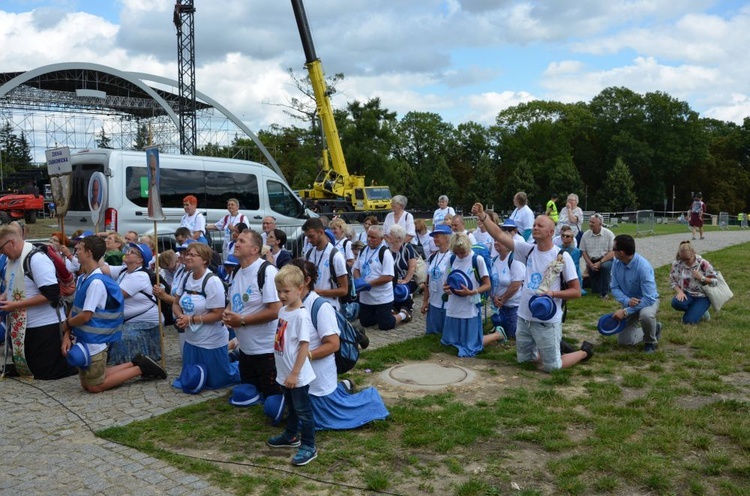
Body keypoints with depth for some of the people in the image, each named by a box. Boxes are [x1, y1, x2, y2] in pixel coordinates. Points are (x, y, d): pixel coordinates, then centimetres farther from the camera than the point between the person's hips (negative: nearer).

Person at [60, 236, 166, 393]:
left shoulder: (96, 282, -23)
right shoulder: (82, 279, 6)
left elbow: (85, 316, -23)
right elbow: (74, 309, 8)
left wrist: (66, 324, -4)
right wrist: (67, 335, -3)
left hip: (93, 341, -9)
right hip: (83, 339, 9)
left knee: (95, 387, 3)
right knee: (86, 384, 17)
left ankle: (141, 368, 8)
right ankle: (135, 364, 18)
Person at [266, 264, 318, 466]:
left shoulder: (301, 315, -22)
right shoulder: (283, 310, 4)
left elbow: (304, 346, -22)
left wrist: (294, 373, -21)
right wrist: (285, 372, 18)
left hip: (297, 376, -8)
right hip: (284, 373, 8)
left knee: (303, 410, 5)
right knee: (291, 408, 25)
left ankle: (309, 447, 17)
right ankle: (291, 436, 42)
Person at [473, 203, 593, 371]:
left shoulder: (562, 257, -10)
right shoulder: (529, 250, 1)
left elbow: (576, 291, -7)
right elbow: (500, 235, -7)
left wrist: (553, 293, -23)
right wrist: (483, 217, -18)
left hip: (547, 321, -5)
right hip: (524, 318, 5)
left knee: (551, 367, 5)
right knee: (524, 358, 19)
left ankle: (584, 351, 30)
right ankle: (555, 346, 41)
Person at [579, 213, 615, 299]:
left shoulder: (609, 234, -9)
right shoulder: (586, 235, -1)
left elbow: (612, 252, -11)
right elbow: (583, 251, 3)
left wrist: (600, 262, -22)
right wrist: (590, 264, -11)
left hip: (606, 260, -2)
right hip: (592, 261, 3)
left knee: (605, 266, -39)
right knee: (595, 290, -2)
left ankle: (604, 293, -22)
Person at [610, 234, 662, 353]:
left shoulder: (643, 267, -31)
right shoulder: (616, 263, -15)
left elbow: (649, 298, -31)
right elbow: (614, 288, -8)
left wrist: (626, 311, -32)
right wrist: (627, 301, -27)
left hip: (648, 301, -5)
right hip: (629, 302, 5)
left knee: (645, 315, -41)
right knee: (624, 341, 1)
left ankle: (651, 342, -8)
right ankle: (653, 329, 28)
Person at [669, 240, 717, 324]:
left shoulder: (702, 263, -12)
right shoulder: (677, 264, -6)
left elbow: (714, 281, -6)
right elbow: (672, 281, -1)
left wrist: (701, 278, -24)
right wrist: (679, 291, -20)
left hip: (702, 296, -4)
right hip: (686, 294, 4)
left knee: (688, 320, -23)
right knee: (676, 303, -34)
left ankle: (700, 311, 14)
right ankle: (696, 310, 1)